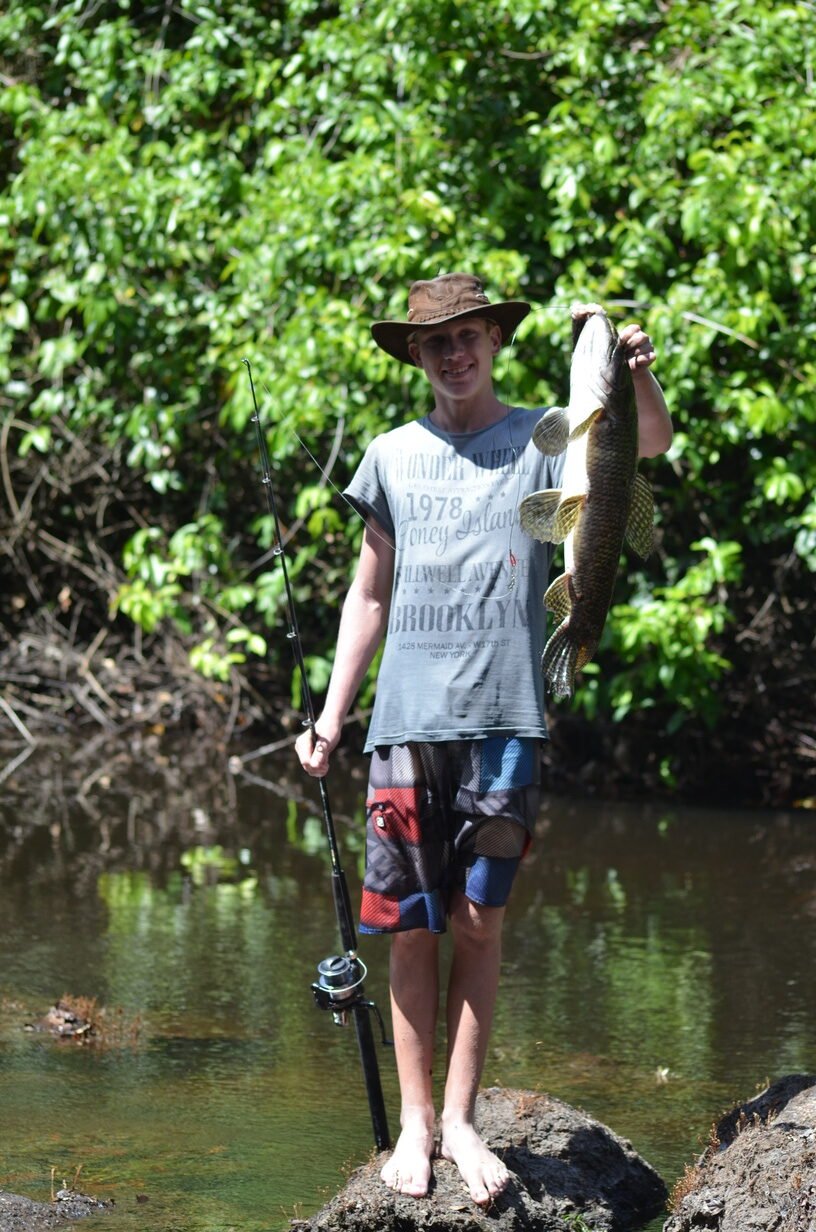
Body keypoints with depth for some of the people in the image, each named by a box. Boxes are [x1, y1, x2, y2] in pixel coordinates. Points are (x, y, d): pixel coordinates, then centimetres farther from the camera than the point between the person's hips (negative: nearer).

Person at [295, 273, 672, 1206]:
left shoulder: (541, 440, 4)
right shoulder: (393, 456, 12)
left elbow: (648, 442, -14)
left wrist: (637, 374, -35)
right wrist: (331, 715, 12)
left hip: (502, 718, -2)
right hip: (406, 719, 2)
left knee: (479, 921, 1)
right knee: (410, 926, 2)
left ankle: (461, 1117, 9)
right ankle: (415, 1122, 10)